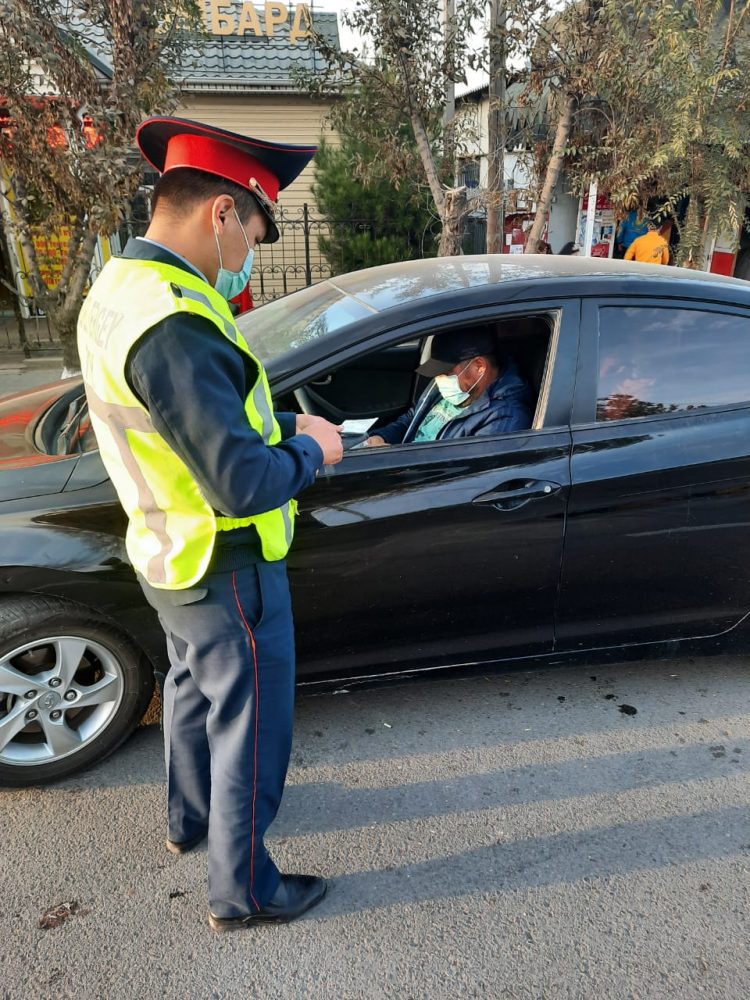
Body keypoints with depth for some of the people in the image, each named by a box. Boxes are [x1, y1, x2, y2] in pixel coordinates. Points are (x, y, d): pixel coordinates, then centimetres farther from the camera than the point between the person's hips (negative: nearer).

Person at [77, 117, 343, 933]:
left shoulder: (116, 288, 2)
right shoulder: (173, 326, -31)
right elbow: (244, 484, -31)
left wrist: (281, 426, 1)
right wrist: (310, 450, -13)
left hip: (169, 558, 10)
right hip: (227, 571, -10)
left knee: (193, 689, 28)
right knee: (250, 725, 9)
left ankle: (190, 819, 52)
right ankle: (242, 890, 31)